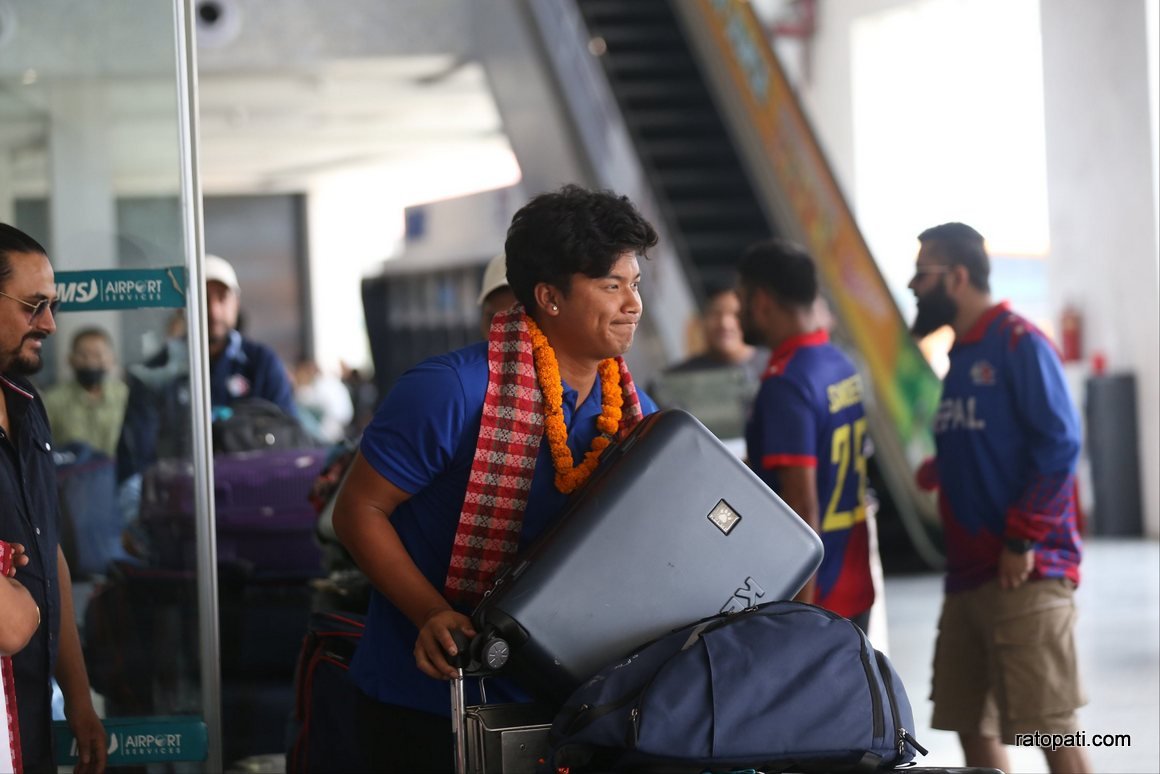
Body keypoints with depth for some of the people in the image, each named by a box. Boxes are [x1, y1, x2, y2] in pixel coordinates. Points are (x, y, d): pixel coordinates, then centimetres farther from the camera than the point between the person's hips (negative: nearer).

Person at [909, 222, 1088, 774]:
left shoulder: (1019, 343, -9)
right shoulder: (957, 355, 17)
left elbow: (1059, 445, -16)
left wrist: (1022, 541, -19)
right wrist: (922, 471, 6)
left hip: (1025, 570, -9)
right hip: (968, 572, 9)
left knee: (1050, 723, -7)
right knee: (971, 723, 10)